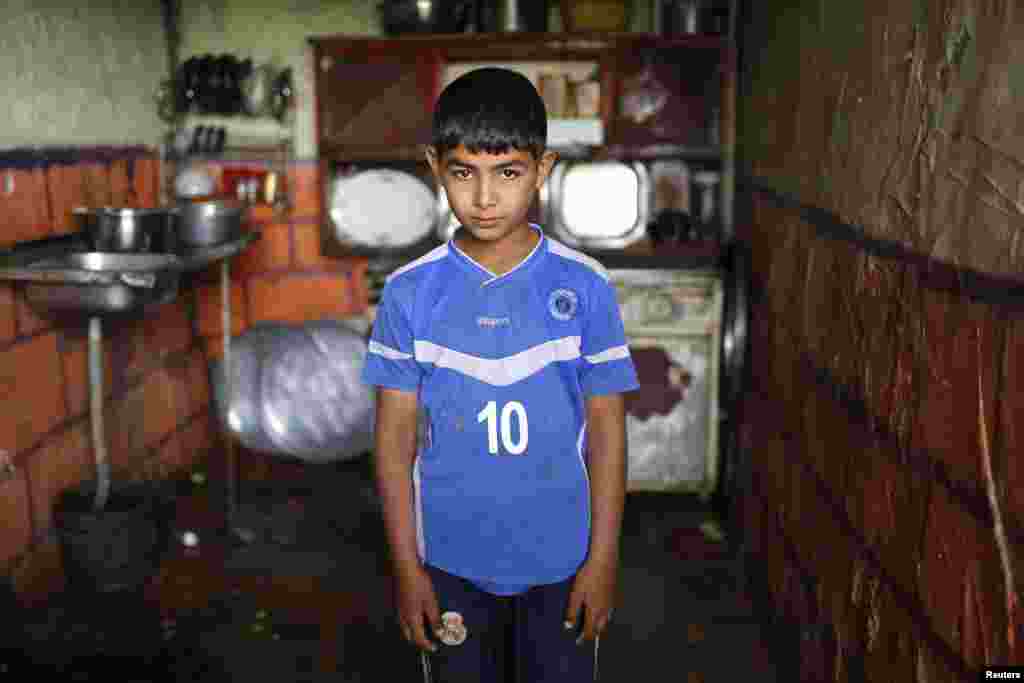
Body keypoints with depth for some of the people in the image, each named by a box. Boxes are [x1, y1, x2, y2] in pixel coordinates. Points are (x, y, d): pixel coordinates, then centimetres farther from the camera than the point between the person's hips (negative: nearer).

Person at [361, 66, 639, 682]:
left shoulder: (585, 288, -10)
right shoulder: (410, 292, -8)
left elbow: (606, 427, -4)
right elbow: (396, 432, -3)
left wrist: (603, 558, -4)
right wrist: (406, 565, -3)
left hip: (560, 560, 0)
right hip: (452, 561, 1)